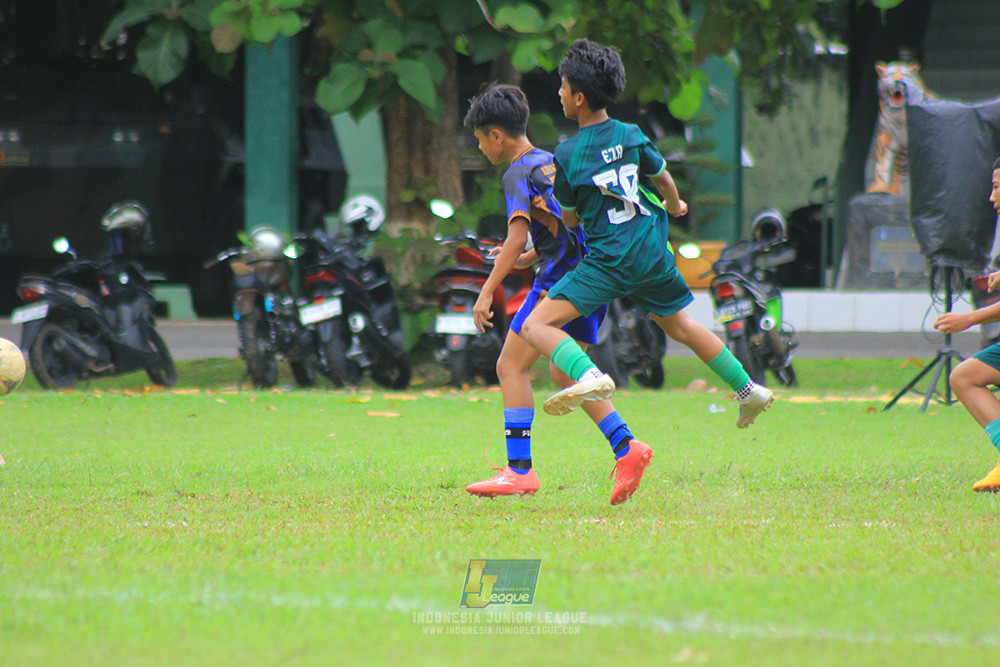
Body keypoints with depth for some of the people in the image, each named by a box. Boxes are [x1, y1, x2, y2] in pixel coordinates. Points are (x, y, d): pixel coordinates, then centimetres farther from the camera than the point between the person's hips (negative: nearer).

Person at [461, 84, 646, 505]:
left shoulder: (518, 174, -9)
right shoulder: (553, 162, 18)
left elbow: (517, 237, -21)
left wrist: (487, 292, -23)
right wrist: (532, 257, 33)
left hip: (560, 278, -9)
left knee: (511, 366, -4)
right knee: (565, 374, 18)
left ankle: (520, 470, -11)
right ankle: (625, 445, 5)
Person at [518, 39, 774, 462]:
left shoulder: (566, 155, -9)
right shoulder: (631, 136, 1)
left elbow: (569, 219, 2)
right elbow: (662, 178, 17)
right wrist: (674, 206, 39)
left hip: (607, 262, -6)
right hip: (652, 253, 6)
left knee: (536, 326, -11)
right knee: (679, 324, 28)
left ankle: (588, 377, -37)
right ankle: (748, 390, 34)